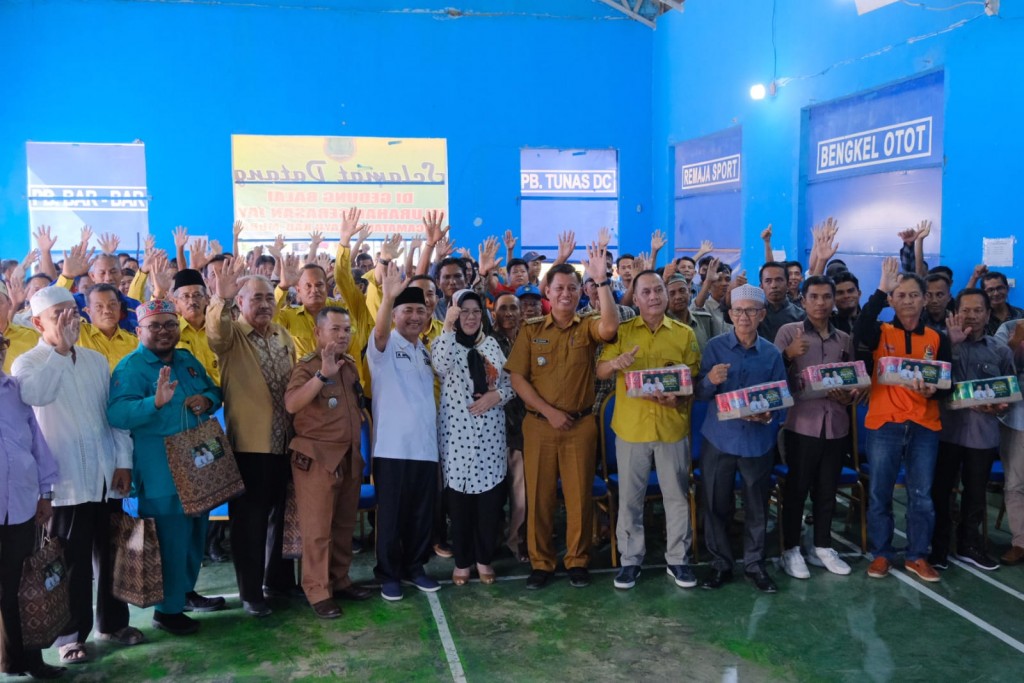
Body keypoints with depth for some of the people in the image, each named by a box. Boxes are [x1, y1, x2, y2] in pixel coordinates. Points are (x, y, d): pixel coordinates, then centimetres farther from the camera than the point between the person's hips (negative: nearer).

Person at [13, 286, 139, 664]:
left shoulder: (96, 360, 10)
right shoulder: (28, 363, -5)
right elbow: (36, 396, -29)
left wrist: (123, 460, 4)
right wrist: (59, 349, -27)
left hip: (106, 477, 5)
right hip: (66, 481, -4)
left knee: (110, 554, 14)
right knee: (73, 561, 5)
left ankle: (113, 621, 29)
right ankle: (71, 633, 20)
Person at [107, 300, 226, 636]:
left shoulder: (188, 360, 11)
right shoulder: (131, 367, -13)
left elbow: (213, 391, 19)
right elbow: (117, 414, -26)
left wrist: (207, 401, -5)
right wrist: (156, 402, -42)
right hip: (161, 472, -8)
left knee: (195, 532, 19)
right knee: (171, 538, -3)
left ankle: (186, 591, 37)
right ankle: (167, 610, 12)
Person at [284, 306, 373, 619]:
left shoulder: (351, 365, 11)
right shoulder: (307, 366, -10)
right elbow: (291, 404, -27)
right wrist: (323, 374, -34)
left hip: (350, 457, 7)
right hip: (317, 457, -7)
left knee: (344, 525, 14)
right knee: (317, 529, -1)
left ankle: (340, 580, 26)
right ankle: (318, 593, 7)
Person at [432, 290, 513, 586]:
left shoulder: (492, 344, 11)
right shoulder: (443, 342, 0)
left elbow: (510, 383, 11)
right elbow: (441, 367, -24)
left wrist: (496, 396, -9)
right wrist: (448, 326, -26)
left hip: (490, 430, 3)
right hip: (457, 430, -3)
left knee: (491, 497, 5)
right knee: (459, 497, 3)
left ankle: (484, 558, 23)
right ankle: (462, 560, 19)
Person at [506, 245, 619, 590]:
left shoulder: (587, 328, 3)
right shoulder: (531, 331, 4)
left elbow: (610, 328, -21)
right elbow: (517, 377, -2)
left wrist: (602, 280, -24)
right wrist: (549, 411, -10)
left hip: (581, 425, 0)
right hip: (539, 424, 0)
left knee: (579, 496, 6)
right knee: (539, 496, 6)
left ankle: (577, 561, 21)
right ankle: (541, 563, 18)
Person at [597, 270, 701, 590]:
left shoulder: (685, 334, 3)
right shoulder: (622, 331, 2)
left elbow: (694, 380, 3)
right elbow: (600, 372, -2)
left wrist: (678, 398, -18)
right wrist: (614, 363, -25)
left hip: (672, 427, 0)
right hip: (631, 427, 0)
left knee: (677, 495, 9)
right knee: (630, 498, 8)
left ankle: (678, 559, 23)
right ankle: (630, 559, 22)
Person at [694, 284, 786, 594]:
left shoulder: (772, 354, 2)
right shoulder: (714, 347, -3)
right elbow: (699, 394, -5)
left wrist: (768, 414, -18)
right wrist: (710, 380, -26)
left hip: (758, 440, 1)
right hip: (719, 438, -1)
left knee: (757, 506, 10)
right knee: (716, 504, 6)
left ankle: (754, 563, 27)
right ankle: (720, 563, 23)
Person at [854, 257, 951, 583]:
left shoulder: (937, 339, 7)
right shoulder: (880, 332, 0)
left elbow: (947, 383, 6)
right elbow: (860, 336, -25)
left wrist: (932, 391, -19)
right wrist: (880, 290, -28)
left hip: (925, 427, 2)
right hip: (884, 424, -2)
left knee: (922, 496, 7)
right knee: (879, 494, 5)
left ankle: (917, 556, 21)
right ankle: (881, 554, 18)